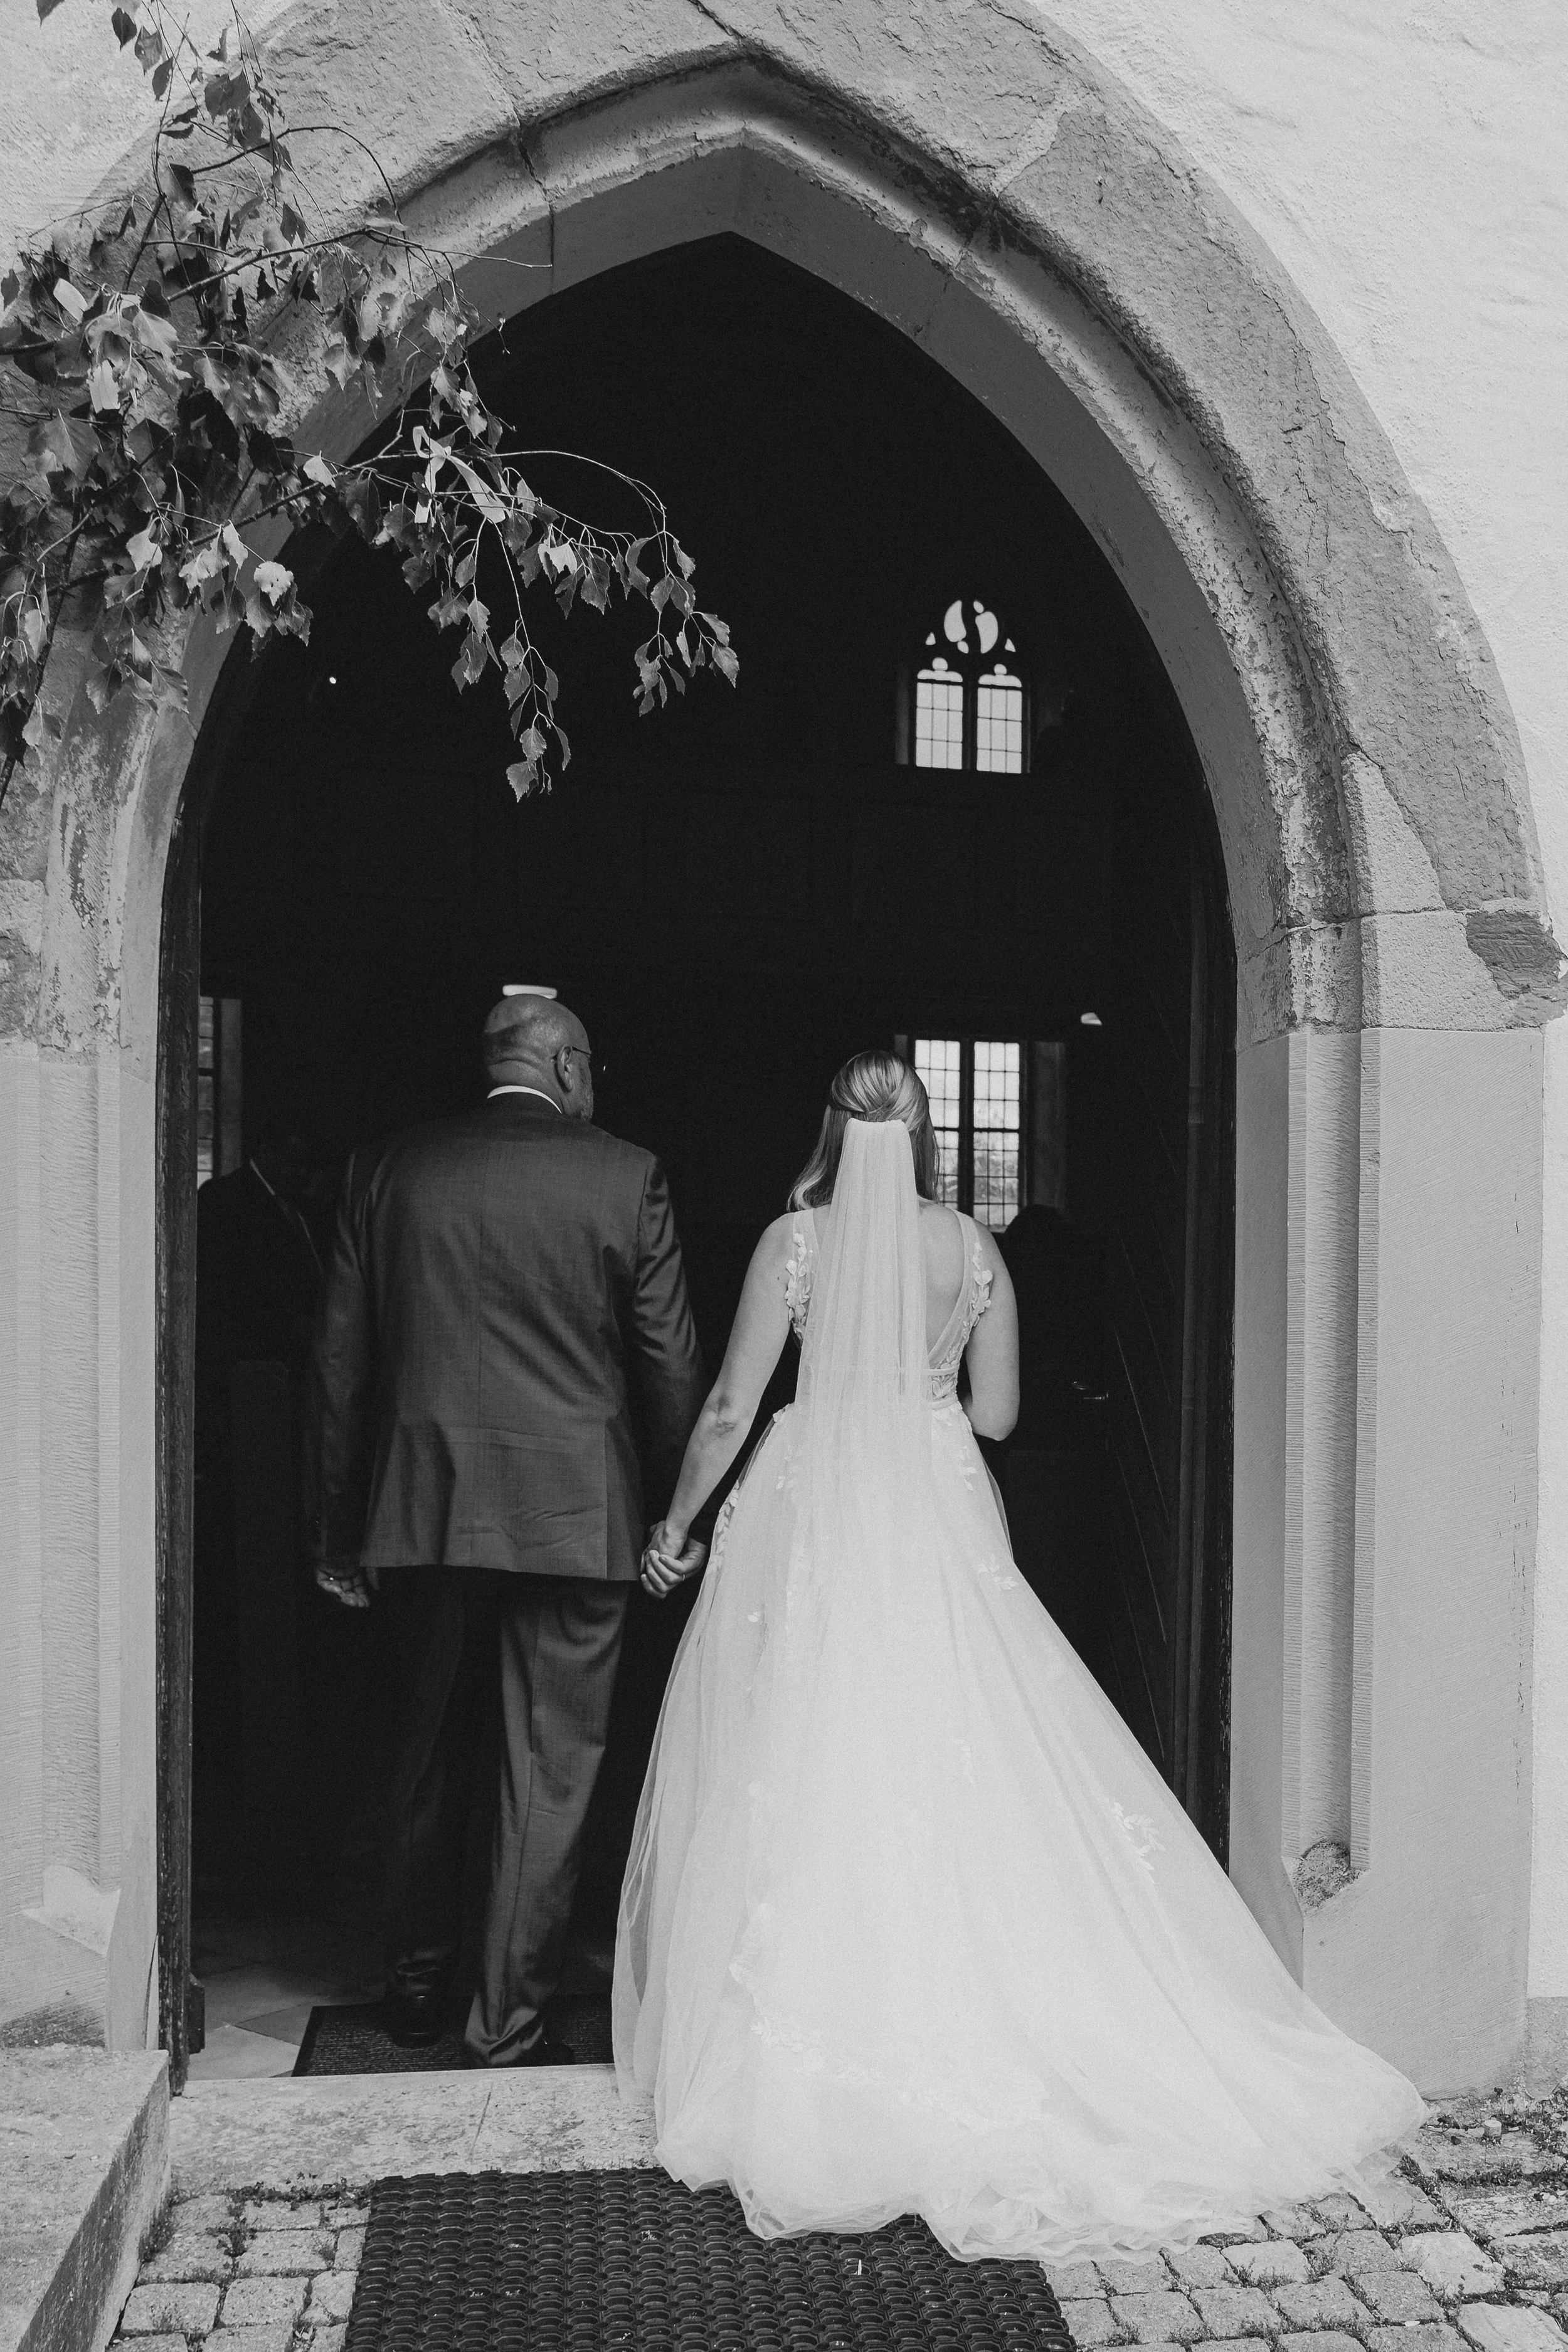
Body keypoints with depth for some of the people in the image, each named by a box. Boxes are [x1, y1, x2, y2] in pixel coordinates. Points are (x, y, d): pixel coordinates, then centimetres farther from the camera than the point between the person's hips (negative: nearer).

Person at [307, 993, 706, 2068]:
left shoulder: (387, 1169, 3)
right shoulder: (627, 1174, -4)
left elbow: (341, 1361, 5)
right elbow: (672, 1363, -2)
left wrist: (340, 1527, 12)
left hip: (422, 1506, 3)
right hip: (574, 1513, -3)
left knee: (428, 1748, 20)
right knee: (551, 1769, 7)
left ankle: (417, 1987, 35)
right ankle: (510, 2025, 13)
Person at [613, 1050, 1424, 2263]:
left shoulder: (794, 1241, -6)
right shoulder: (974, 1248, 0)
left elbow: (730, 1410, -5)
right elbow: (994, 1411, 4)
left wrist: (674, 1526, 7)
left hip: (814, 1518, -2)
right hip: (937, 1520, 2)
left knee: (810, 1771, 6)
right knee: (957, 1766, 10)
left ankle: (810, 2045, 14)